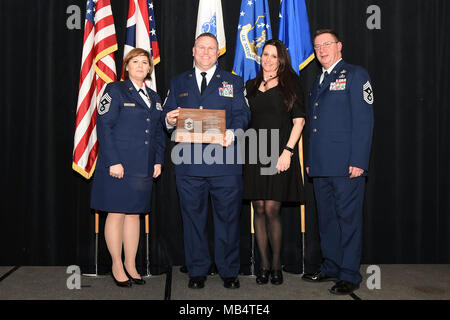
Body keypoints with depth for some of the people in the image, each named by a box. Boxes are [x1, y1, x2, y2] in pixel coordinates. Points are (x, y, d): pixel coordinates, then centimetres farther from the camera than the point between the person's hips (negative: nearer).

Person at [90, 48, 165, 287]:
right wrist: (113, 161, -16)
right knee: (116, 213, 1)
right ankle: (117, 266, 13)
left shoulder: (154, 97, 17)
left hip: (143, 168, 6)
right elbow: (104, 127, -9)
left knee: (134, 214, 10)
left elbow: (158, 132, 18)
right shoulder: (115, 91, -1)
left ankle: (131, 264, 20)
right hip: (118, 165, -5)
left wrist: (158, 160, 7)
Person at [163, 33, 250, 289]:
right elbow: (168, 116, 15)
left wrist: (232, 134, -17)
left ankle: (229, 271, 16)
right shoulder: (178, 83, 18)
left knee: (228, 217, 3)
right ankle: (197, 271, 20)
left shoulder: (233, 82, 13)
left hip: (225, 163, -1)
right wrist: (170, 120, -9)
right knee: (193, 217, 7)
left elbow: (242, 115, 2)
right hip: (189, 163, 2)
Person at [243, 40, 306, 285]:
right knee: (259, 209, 4)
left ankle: (276, 265, 10)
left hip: (280, 153, -3)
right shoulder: (251, 86, 16)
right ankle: (264, 265, 14)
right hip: (255, 153, 4)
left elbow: (299, 120, -1)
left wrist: (287, 151, -11)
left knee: (271, 210, -7)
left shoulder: (290, 83, 5)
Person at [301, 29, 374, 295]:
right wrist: (310, 160, 14)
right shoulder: (318, 82, 22)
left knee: (349, 219, -1)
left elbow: (364, 120, -9)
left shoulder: (355, 75, -1)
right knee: (327, 219, 13)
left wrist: (359, 161, -16)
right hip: (321, 166, 7)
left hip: (347, 164, -7)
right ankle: (331, 267, 25)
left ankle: (349, 275, 8)